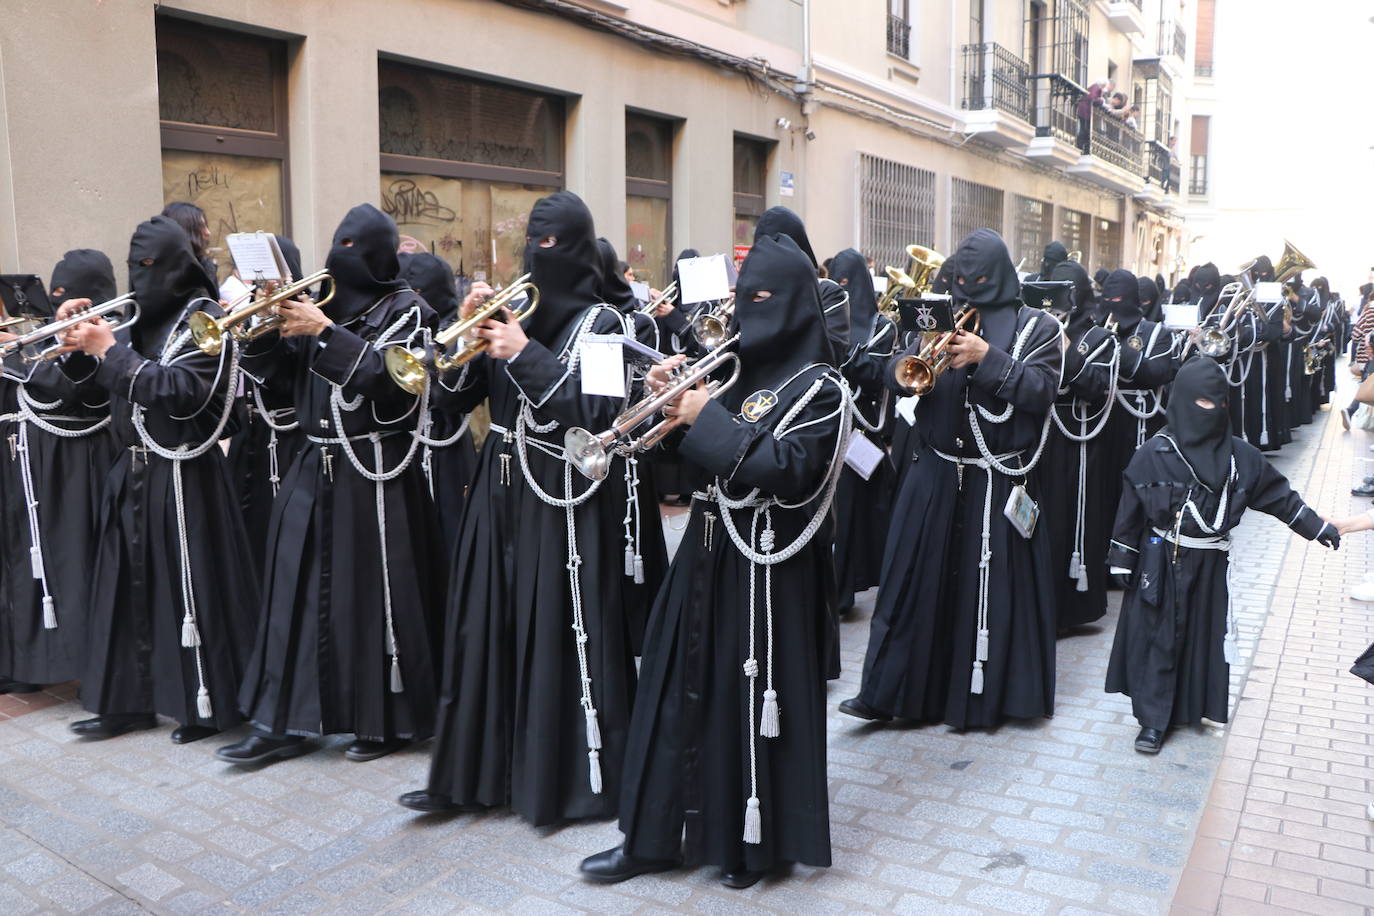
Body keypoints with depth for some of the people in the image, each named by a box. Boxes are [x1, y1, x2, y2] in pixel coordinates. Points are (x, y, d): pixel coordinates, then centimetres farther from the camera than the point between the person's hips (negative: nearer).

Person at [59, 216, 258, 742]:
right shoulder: (141, 319, 14)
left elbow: (177, 391, -20)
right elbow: (97, 381, 17)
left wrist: (110, 349, -18)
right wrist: (79, 343, -1)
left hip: (183, 475, -7)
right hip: (133, 471, 8)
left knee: (189, 587, -3)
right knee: (129, 586, 11)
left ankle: (205, 705, 9)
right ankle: (127, 700, 22)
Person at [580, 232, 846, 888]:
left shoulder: (817, 388, -9)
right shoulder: (737, 369, 12)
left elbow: (785, 472, -22)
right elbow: (695, 454, 13)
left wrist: (709, 420, -20)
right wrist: (674, 403, -4)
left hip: (763, 563, -7)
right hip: (707, 550, 7)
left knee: (749, 698, 3)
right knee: (680, 691, 11)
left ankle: (755, 841, 22)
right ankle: (657, 835, 23)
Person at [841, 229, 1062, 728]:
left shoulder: (1036, 327, 2)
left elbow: (1042, 391, -10)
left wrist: (987, 358, -20)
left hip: (998, 479, -3)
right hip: (936, 474, 3)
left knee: (988, 585, 2)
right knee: (917, 579, 3)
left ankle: (978, 693, 16)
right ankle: (888, 691, 8)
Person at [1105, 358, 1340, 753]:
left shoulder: (1239, 456, -2)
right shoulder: (1154, 455, -12)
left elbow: (1279, 496, 8)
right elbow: (1130, 511, -7)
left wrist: (1320, 528, 8)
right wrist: (1122, 561, -5)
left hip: (1209, 565, 3)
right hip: (1161, 563, -3)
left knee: (1204, 636, 11)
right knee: (1159, 638, 2)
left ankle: (1191, 707, 28)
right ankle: (1153, 720, 10)